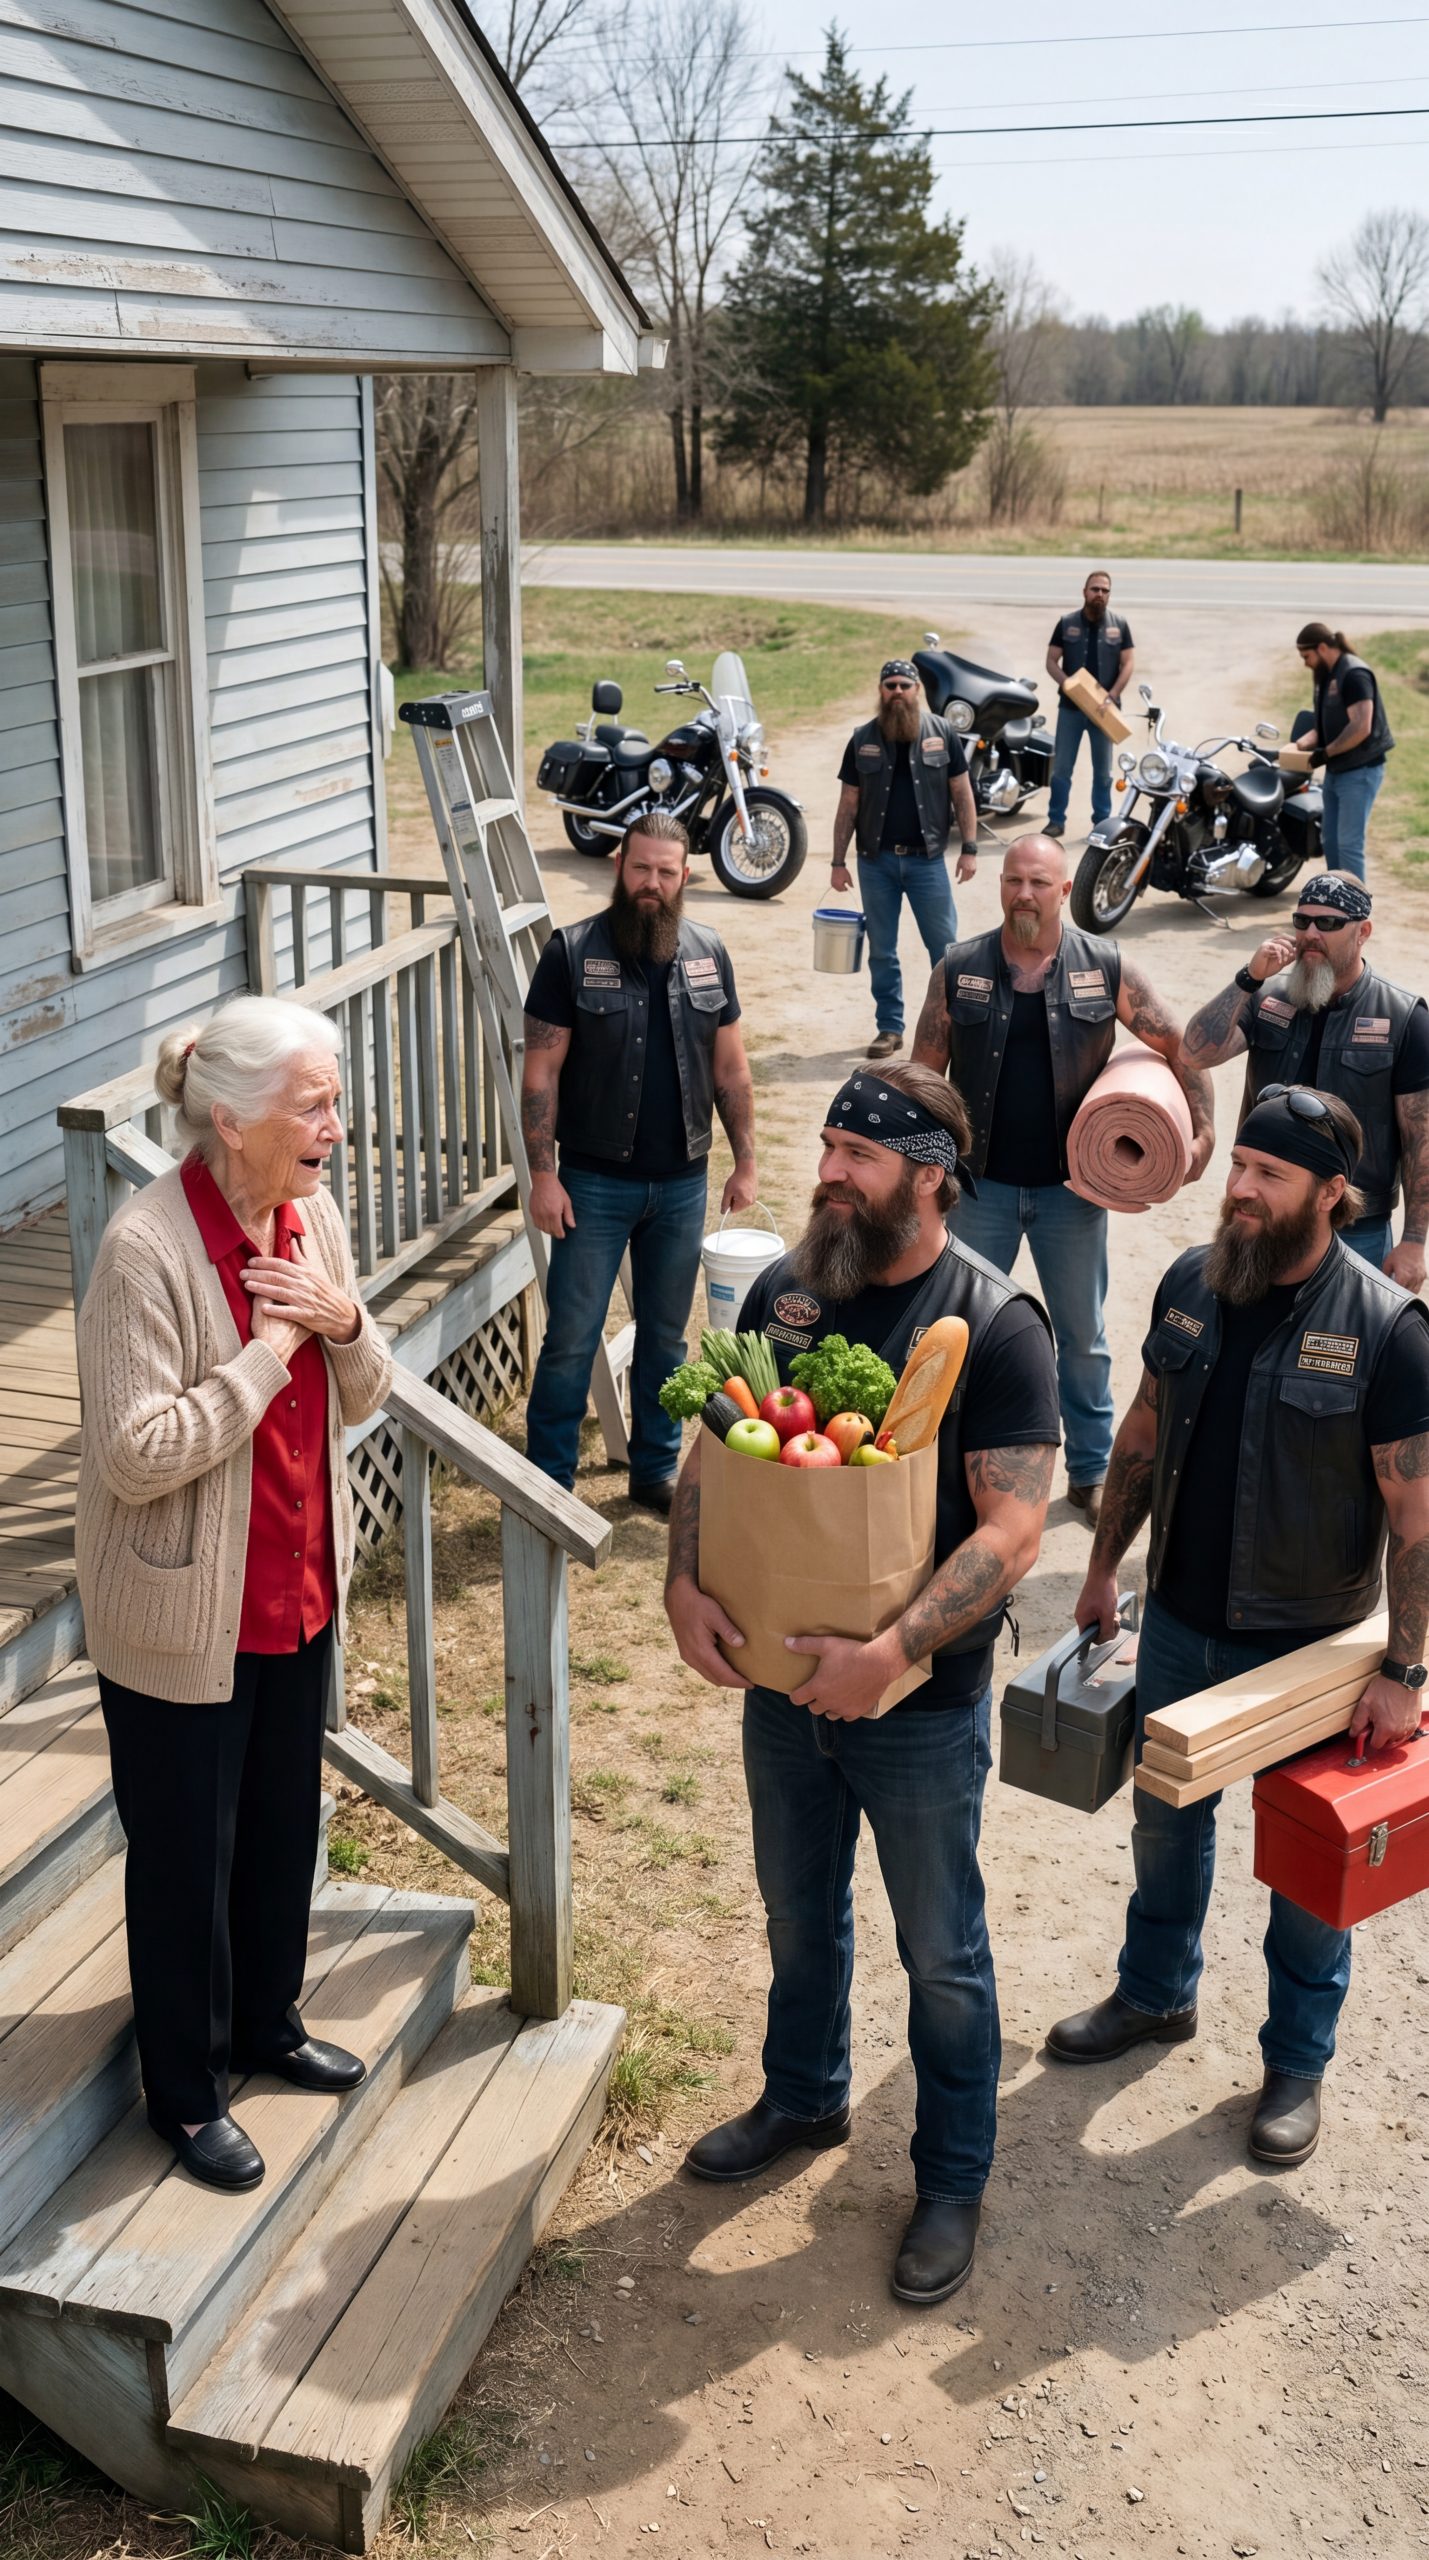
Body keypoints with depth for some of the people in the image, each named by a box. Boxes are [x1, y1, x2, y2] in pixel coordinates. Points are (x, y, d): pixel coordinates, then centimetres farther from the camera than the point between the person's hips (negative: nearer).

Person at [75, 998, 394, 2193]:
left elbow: (364, 1397, 7)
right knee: (185, 1856, 11)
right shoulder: (147, 1249, -25)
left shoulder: (313, 1217, -2)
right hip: (183, 1618, -7)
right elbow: (139, 1454, -27)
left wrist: (343, 1322, -15)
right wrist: (273, 1344, -25)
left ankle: (268, 2021, 46)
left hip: (299, 1589, 7)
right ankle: (186, 2092, 31)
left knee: (285, 1822, 23)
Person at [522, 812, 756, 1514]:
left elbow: (730, 1068, 11)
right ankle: (548, 1483, 13)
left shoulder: (708, 954, 4)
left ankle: (656, 1470, 28)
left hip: (682, 1183, 4)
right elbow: (541, 1072, -8)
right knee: (571, 1340, 1)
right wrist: (542, 1175, -13)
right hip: (595, 1182, -3)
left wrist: (745, 1162, 8)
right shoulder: (572, 952, -8)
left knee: (665, 1337, 14)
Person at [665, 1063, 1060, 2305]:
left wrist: (890, 1653, -29)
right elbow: (714, 1447, 5)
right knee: (800, 1913, 25)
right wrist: (685, 1582, -11)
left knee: (941, 1952, 12)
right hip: (783, 1679, 5)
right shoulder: (786, 1290, -2)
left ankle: (954, 2179, 32)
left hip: (923, 1701, -5)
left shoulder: (994, 1321, -18)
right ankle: (804, 2099, 49)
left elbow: (1015, 1526, -22)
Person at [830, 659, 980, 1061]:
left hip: (926, 859, -1)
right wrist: (838, 861, 3)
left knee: (945, 946, 1)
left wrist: (970, 848, -3)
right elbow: (848, 805, 6)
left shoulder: (942, 733, 1)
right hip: (876, 861, 1)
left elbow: (962, 794, 3)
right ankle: (889, 1027, 18)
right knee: (881, 951, 7)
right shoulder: (863, 740, 4)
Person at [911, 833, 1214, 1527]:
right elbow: (924, 1072, 2)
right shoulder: (959, 969, -4)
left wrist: (1203, 1129, -5)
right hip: (982, 1183, 1)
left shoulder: (1105, 968, -5)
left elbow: (1178, 1044, 2)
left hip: (1071, 1184, 0)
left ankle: (1091, 1471, 26)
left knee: (1083, 1337, 11)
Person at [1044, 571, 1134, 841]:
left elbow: (1128, 663, 0)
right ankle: (1056, 820, 7)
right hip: (1070, 706, 0)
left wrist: (1113, 694, -14)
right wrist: (1068, 685, -16)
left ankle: (1102, 822, 15)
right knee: (1061, 766, 0)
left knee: (1102, 769, 7)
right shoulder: (1066, 623, 1)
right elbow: (1051, 661, 2)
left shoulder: (1119, 624, 2)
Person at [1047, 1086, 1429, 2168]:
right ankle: (1156, 1994, 46)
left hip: (1309, 1650, -5)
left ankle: (1297, 2063, 33)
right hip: (1181, 1622, 5)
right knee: (1166, 1815, 22)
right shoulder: (1192, 1281, -5)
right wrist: (1105, 1568, 12)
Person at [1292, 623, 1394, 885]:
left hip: (1359, 772, -10)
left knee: (1349, 844, -12)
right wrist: (1304, 742, 0)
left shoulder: (1354, 674, -16)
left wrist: (1327, 752, -20)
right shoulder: (1326, 676, 13)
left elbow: (1361, 728, -25)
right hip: (1336, 772, 10)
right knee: (1332, 842, 13)